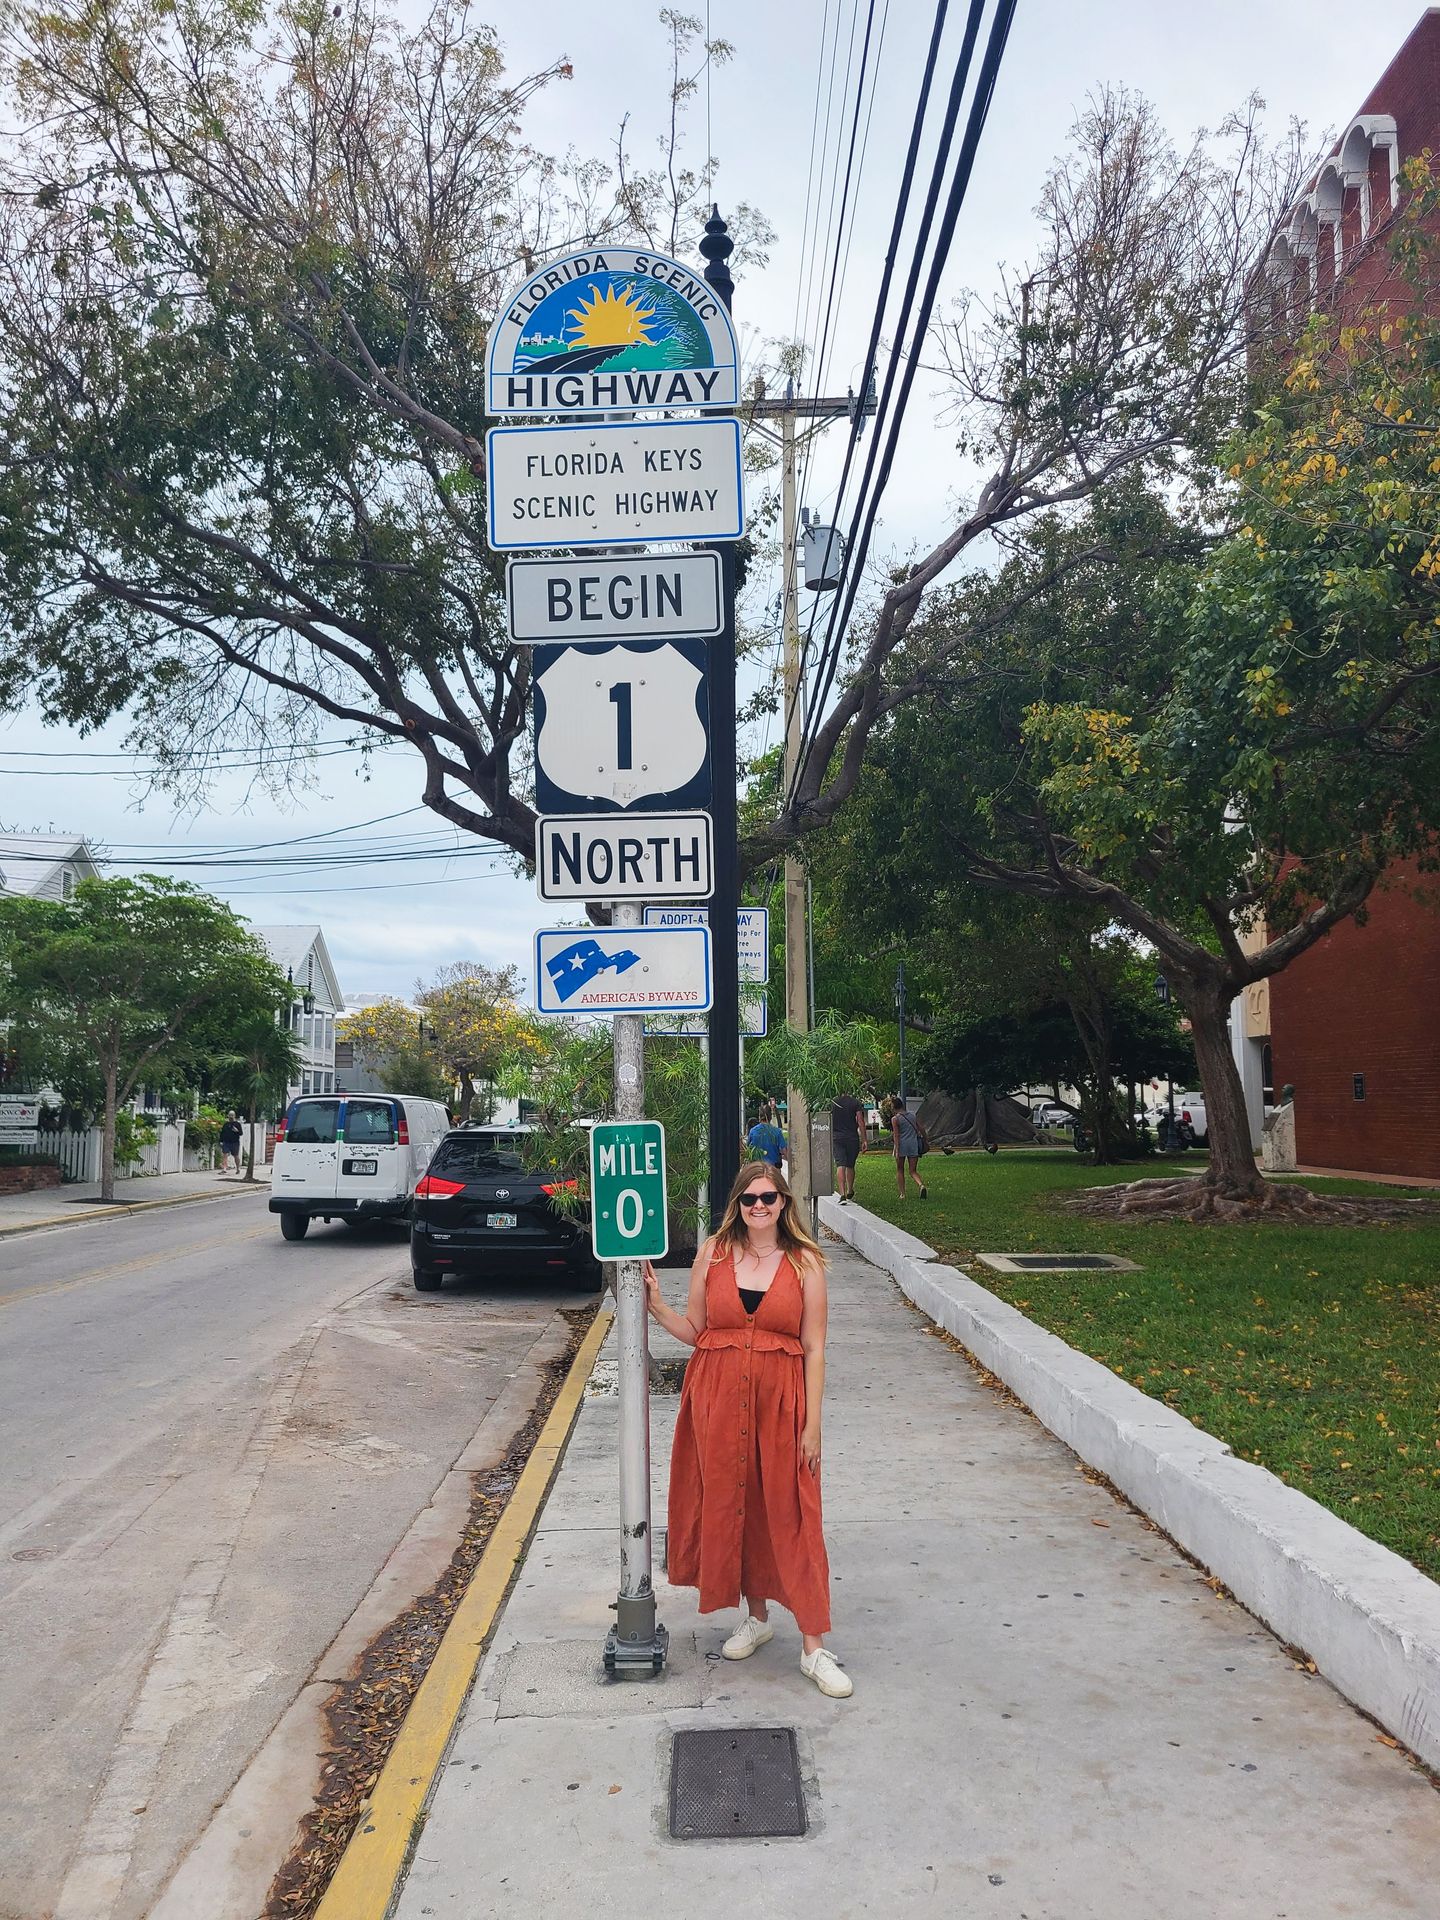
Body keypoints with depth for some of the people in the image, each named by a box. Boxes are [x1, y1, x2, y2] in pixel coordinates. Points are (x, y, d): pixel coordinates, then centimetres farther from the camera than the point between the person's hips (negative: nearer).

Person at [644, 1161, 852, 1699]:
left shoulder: (805, 1262, -3)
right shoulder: (713, 1252, 2)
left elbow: (814, 1348, -3)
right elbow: (693, 1330, 6)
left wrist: (812, 1425, -6)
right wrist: (655, 1304, -10)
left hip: (780, 1400, -2)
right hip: (719, 1398, 2)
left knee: (790, 1516, -1)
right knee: (731, 1507, 11)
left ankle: (813, 1646, 7)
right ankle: (756, 1617, 32)